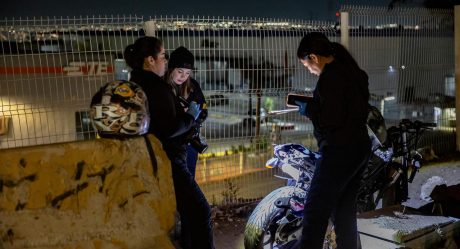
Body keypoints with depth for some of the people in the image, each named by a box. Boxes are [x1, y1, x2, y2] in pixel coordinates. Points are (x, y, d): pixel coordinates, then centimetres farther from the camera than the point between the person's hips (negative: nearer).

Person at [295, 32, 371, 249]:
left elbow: (331, 120, -21)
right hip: (360, 147, 10)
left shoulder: (331, 76, -14)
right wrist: (314, 105, 12)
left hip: (340, 151, -10)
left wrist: (307, 108, -5)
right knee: (344, 212, 16)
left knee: (315, 214, -8)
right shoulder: (352, 72, 14)